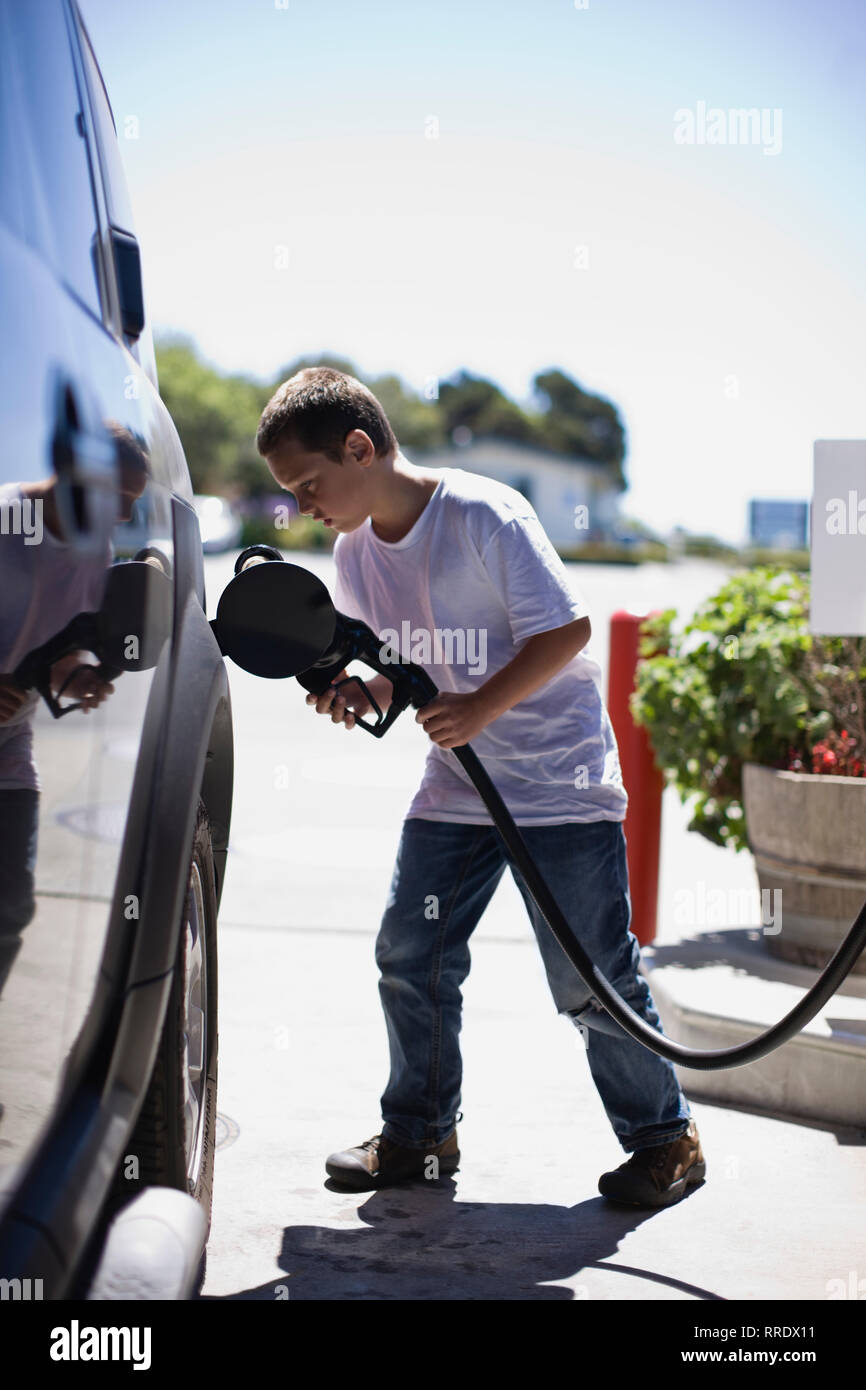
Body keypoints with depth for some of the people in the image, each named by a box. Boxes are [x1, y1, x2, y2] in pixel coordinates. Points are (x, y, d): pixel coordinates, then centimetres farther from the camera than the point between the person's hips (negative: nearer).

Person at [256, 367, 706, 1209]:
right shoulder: (354, 551, 3)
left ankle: (663, 1139, 15)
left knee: (592, 976, -2)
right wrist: (357, 692, -10)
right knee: (408, 957, 4)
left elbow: (567, 629, -18)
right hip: (453, 787, 7)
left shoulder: (483, 515, -18)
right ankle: (419, 1132, 22)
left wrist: (480, 709, -26)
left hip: (561, 782, -7)